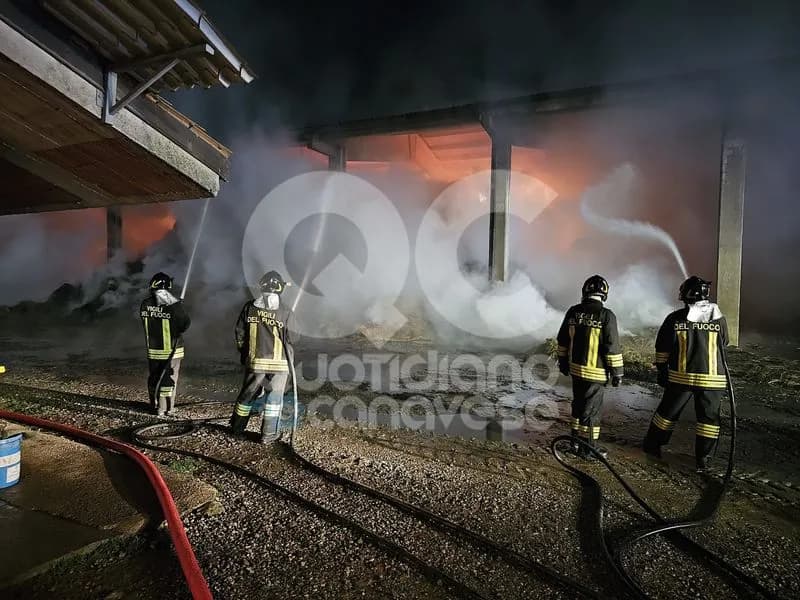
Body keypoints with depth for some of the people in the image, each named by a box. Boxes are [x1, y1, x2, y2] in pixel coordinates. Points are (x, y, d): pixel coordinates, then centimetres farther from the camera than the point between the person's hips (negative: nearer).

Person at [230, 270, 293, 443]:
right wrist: (290, 356, 10)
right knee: (274, 396, 9)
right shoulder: (283, 310, -11)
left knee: (247, 393, 18)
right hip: (278, 362, -3)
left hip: (254, 360, 3)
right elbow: (286, 338, -7)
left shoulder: (249, 307, -1)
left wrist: (243, 352, 18)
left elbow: (239, 332, 5)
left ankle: (237, 428, 33)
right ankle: (268, 434, 13)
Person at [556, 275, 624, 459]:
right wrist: (617, 372, -4)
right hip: (596, 372, -5)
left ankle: (576, 440, 32)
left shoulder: (573, 312, 1)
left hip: (575, 369, 5)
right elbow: (612, 347, -14)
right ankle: (588, 447, 18)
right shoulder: (606, 316, -15)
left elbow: (563, 340, 9)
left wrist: (563, 361, 20)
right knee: (591, 409, 6)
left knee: (578, 404, 20)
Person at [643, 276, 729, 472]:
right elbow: (723, 345, 12)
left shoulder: (674, 319, -6)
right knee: (709, 417, 12)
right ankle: (702, 458, 15)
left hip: (681, 376, 0)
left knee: (668, 411, 13)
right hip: (712, 379, 0)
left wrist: (661, 371, 10)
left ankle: (652, 445, 25)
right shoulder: (719, 319, -4)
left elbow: (662, 348, -1)